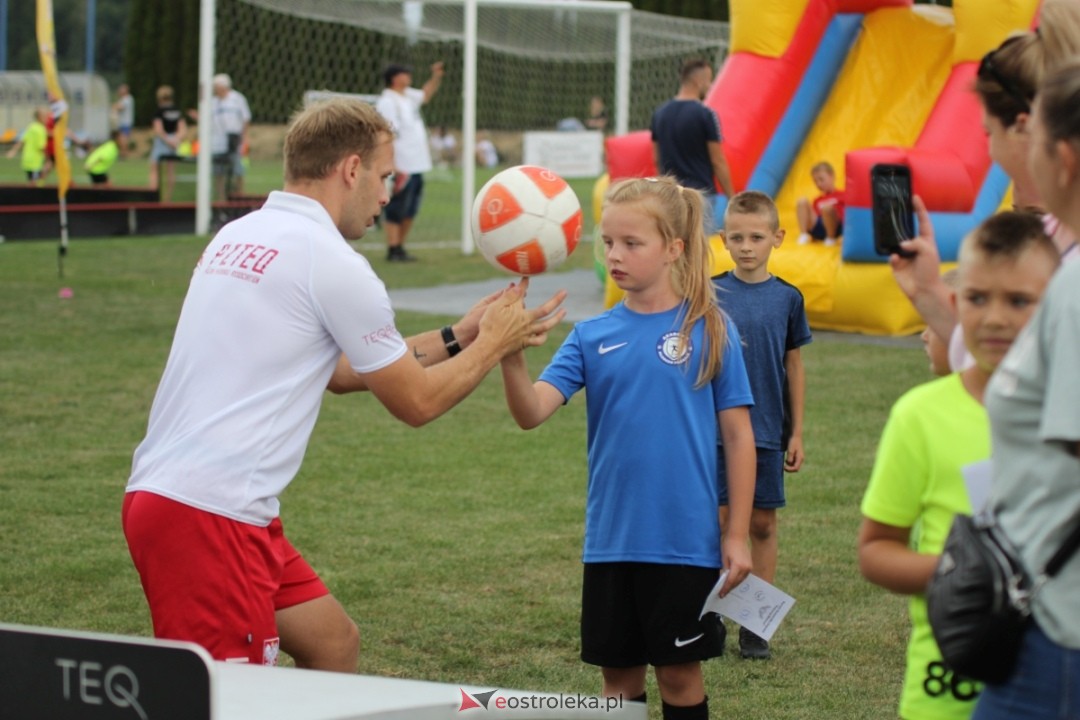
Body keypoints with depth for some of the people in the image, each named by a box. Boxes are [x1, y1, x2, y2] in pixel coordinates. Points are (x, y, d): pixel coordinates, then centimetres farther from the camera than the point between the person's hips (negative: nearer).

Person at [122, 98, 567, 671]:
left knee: (333, 644, 18)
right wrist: (494, 344, 16)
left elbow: (343, 370, 27)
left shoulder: (237, 237, 16)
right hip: (207, 514, -10)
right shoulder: (330, 259, -10)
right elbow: (416, 402, 1)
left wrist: (455, 338, 29)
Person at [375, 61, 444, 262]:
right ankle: (393, 250, -1)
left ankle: (400, 248, 21)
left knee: (410, 211, 14)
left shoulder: (408, 96, 13)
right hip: (402, 169, -10)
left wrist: (436, 77, 21)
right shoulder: (387, 102, -15)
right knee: (396, 210, -4)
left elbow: (425, 96, 36)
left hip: (416, 166, 10)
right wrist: (393, 167, -26)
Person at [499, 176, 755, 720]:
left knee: (680, 674, 7)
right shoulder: (592, 337, 3)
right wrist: (511, 353, -30)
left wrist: (737, 536, -5)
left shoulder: (709, 330, -4)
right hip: (611, 540, 3)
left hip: (686, 541, -3)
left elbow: (738, 435, -2)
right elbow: (531, 411, -10)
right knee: (619, 675, 11)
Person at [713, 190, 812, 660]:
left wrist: (796, 433, 6)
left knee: (762, 522, 6)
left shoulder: (787, 298, 1)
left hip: (768, 432, 1)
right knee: (718, 520, 1)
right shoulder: (711, 295, -2)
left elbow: (794, 367, 7)